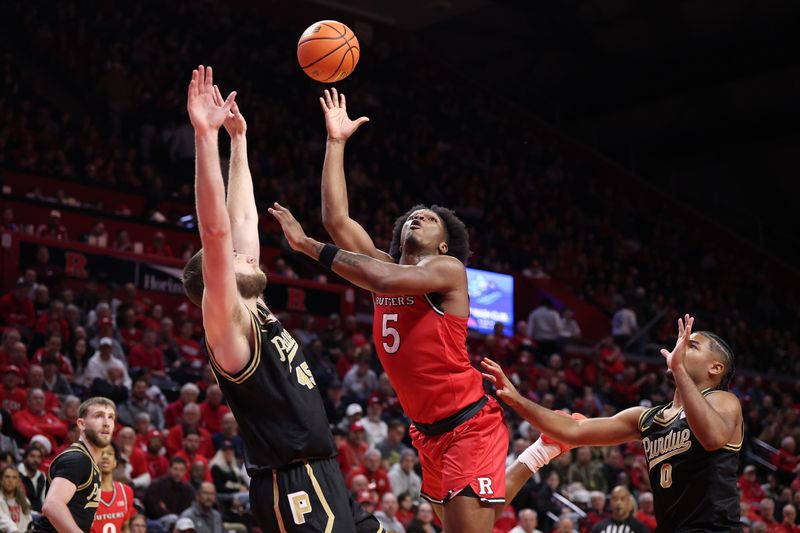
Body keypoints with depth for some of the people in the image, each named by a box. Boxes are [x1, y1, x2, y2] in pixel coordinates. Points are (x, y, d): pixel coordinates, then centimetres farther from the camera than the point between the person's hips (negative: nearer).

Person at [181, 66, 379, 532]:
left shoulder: (257, 315, 15)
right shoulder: (229, 323, -7)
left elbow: (242, 221, 21)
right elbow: (215, 231, -21)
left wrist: (239, 140, 22)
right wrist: (206, 135, -24)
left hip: (321, 475, 9)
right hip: (292, 485, -9)